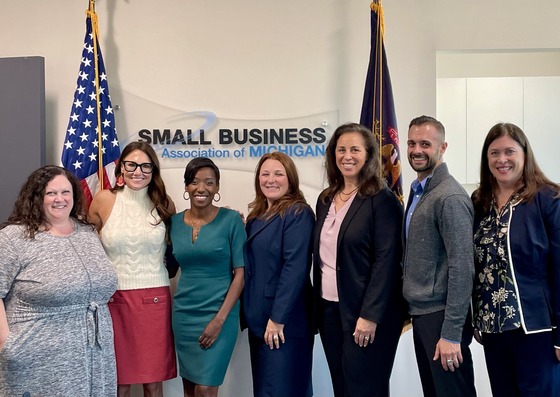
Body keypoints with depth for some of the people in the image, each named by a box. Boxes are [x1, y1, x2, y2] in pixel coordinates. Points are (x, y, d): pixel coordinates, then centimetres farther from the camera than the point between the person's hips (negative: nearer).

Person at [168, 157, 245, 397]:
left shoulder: (231, 220, -7)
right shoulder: (174, 222, 4)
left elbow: (241, 273, -9)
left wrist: (220, 318, -14)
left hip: (218, 313, -4)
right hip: (183, 314, 4)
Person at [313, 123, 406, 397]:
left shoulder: (382, 200, -10)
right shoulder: (326, 199, 10)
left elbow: (386, 262, -15)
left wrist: (370, 315, -20)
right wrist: (318, 306, 10)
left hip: (365, 312, -6)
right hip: (329, 309, 6)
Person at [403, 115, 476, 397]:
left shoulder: (450, 197, -17)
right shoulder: (417, 191, 11)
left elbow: (462, 267, -20)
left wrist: (451, 333, -21)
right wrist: (412, 308, 13)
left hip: (441, 316, -9)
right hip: (420, 313, 9)